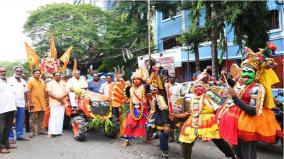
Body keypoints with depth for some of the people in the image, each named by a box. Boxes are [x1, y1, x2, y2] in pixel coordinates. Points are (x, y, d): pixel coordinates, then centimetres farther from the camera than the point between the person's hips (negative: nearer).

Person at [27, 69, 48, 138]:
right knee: (33, 118, -2)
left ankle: (41, 130, 22)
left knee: (41, 117, 12)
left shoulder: (42, 81, 14)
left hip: (42, 102, 6)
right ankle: (32, 132, 4)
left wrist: (46, 99, 12)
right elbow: (28, 92, -10)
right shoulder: (31, 81, -4)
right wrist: (30, 101, -16)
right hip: (34, 102, -6)